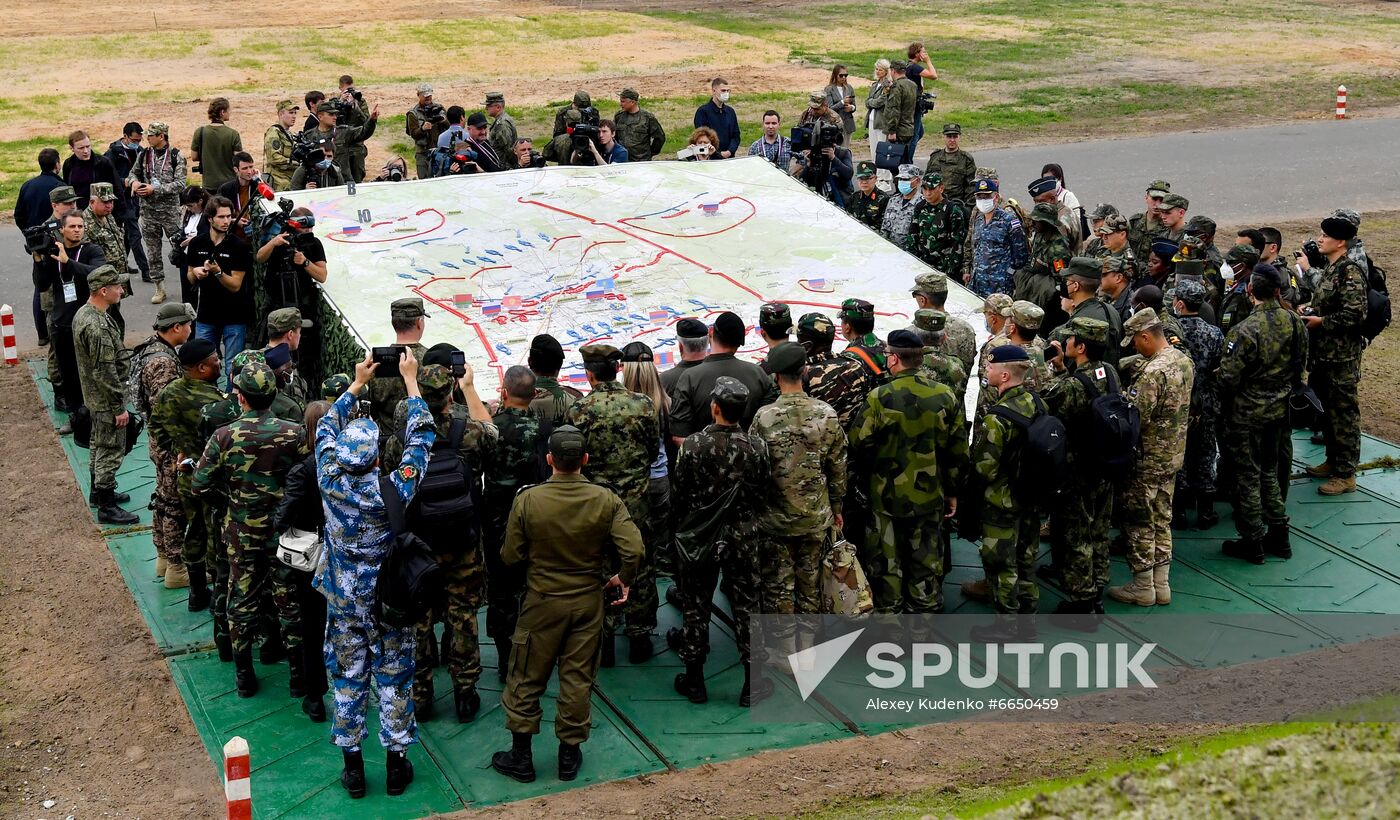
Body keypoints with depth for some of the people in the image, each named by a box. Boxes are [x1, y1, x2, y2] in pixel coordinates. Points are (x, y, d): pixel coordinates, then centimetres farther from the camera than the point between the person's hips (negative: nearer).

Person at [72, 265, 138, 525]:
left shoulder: (83, 313, 3)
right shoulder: (97, 325, -29)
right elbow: (105, 372, -27)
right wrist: (119, 407, -20)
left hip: (94, 396, 10)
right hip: (106, 400, -10)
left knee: (98, 444, 24)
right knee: (111, 451, 1)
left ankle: (98, 491, 40)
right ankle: (107, 507, 10)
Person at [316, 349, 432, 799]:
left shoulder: (331, 481, -16)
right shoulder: (394, 489, -22)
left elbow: (326, 429, 3)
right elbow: (421, 436, -9)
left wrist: (356, 383, 11)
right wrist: (410, 379, -1)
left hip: (344, 601, 2)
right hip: (390, 600, -2)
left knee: (348, 680, 12)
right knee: (394, 679, 11)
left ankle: (352, 765, 20)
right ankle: (397, 762, 20)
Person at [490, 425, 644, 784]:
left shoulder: (527, 499, -16)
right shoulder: (607, 500, -13)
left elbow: (510, 556, -8)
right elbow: (633, 550, -17)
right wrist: (624, 579, 3)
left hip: (542, 601, -1)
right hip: (588, 602, 1)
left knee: (526, 678, 13)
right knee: (578, 679, 13)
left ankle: (521, 756, 21)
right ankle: (570, 755, 22)